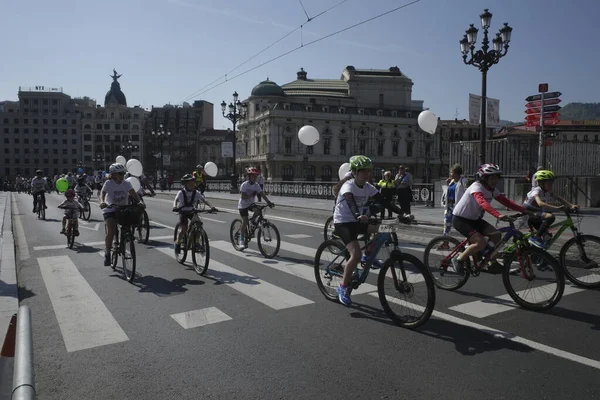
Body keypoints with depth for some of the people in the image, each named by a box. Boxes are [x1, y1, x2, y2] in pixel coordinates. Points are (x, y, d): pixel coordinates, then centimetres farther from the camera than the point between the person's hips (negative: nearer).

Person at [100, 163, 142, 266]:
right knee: (111, 232, -19)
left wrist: (139, 201, -35)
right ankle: (107, 254, -2)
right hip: (111, 210, -3)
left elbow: (133, 193, -15)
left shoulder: (126, 184, -3)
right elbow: (102, 193, -22)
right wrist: (102, 201, -43)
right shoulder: (109, 183, -8)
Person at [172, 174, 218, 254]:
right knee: (184, 229, -16)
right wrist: (175, 207, -52)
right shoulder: (181, 193, -17)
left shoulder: (196, 193, -10)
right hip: (183, 212, -3)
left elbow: (204, 200, -19)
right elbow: (176, 200, -30)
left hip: (192, 211, 3)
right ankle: (178, 243, 8)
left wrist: (211, 207, -35)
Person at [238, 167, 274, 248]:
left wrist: (269, 202, -24)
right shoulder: (244, 185, -17)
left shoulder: (256, 185, -4)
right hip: (243, 205, -5)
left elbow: (262, 194, -13)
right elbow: (243, 197, -23)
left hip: (251, 204, 5)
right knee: (245, 222, -11)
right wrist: (252, 195, -30)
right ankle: (241, 239, 4)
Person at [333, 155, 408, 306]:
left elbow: (384, 201, -5)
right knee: (356, 254, -22)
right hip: (343, 223, -7)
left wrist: (401, 213, -17)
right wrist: (358, 216, -60)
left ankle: (369, 256, 11)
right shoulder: (348, 186, -20)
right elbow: (350, 203, -40)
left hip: (357, 221, 7)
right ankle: (343, 288, -7)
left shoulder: (368, 187, 0)